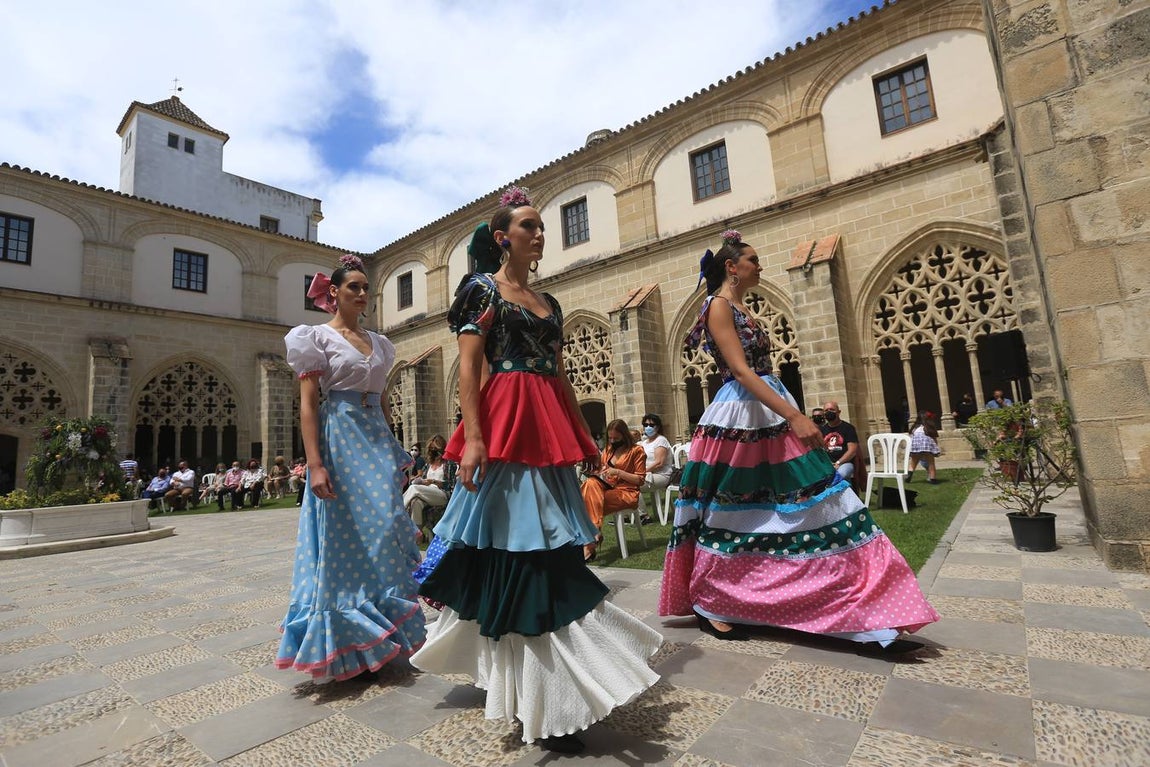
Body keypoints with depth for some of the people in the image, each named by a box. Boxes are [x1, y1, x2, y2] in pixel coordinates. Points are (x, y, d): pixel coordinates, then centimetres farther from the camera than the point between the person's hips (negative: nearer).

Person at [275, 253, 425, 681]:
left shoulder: (378, 342, 16)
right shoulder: (317, 337, -1)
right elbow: (308, 404, -8)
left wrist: (395, 452, 14)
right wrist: (315, 464, -17)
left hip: (378, 442, 6)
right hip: (339, 441, -6)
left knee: (386, 533, 7)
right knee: (345, 538, -1)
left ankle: (382, 638, 23)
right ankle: (346, 646, 15)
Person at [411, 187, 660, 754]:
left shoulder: (549, 302, 20)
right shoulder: (481, 288, 1)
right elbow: (468, 368, -8)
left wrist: (585, 436, 16)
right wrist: (473, 438, -19)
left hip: (550, 431, 8)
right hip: (506, 428, -7)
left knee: (547, 552, 11)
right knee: (518, 554, -4)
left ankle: (531, 686, 30)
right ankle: (544, 706, 8)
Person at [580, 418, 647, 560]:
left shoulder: (637, 450, 1)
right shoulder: (608, 449, 19)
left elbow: (640, 480, -4)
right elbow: (600, 469, 23)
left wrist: (618, 472, -14)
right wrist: (596, 472, -1)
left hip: (626, 493, -5)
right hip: (607, 488, 5)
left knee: (591, 501, -28)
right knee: (590, 484, -29)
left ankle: (589, 545, -22)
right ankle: (594, 533, -31)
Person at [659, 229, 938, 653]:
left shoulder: (740, 308, 20)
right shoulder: (719, 305, -9)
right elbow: (740, 371, -19)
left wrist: (792, 414, 19)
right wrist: (794, 415, -24)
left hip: (770, 415, 10)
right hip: (740, 416, -10)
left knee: (815, 504, 7)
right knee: (731, 516, -1)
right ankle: (709, 608, 19)